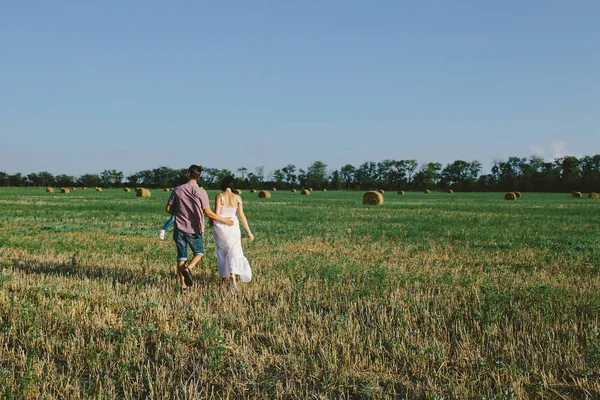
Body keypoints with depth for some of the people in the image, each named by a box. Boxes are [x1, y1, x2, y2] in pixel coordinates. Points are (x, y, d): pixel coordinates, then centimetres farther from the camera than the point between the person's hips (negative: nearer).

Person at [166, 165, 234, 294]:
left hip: (179, 229, 2)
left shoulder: (178, 190, -2)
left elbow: (168, 209, 2)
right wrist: (224, 220, 6)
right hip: (194, 230, -2)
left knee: (181, 256, 9)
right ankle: (188, 268, -14)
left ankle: (183, 285, 4)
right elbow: (208, 213, -7)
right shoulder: (201, 193, -9)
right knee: (199, 253, 16)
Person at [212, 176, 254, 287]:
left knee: (222, 251, 20)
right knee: (234, 253, 6)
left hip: (219, 227, 0)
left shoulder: (219, 196, -7)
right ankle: (233, 274, -19)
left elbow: (216, 212, -13)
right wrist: (249, 232, -2)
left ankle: (224, 276, 29)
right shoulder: (237, 198, -2)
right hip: (233, 228, 0)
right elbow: (241, 215, -6)